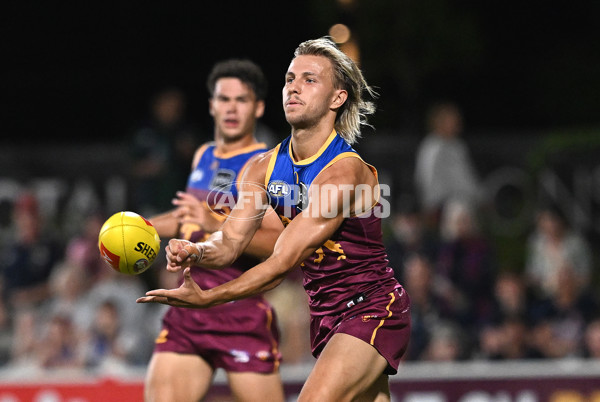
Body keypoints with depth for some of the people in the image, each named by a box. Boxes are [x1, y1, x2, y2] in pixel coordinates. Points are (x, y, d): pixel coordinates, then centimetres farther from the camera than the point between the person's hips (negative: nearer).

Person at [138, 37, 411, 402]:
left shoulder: (344, 173, -23)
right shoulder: (265, 167, 2)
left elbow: (283, 264, -26)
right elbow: (230, 241, -4)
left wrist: (206, 298, -29)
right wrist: (195, 252, -27)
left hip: (372, 310, -8)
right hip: (325, 315, 8)